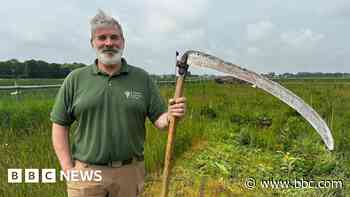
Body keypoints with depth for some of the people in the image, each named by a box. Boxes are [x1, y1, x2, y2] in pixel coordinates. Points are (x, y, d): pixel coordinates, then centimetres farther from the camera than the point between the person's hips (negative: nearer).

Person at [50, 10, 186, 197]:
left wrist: (171, 116, -22)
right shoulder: (75, 79, 0)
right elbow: (59, 125, 2)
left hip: (130, 173, 1)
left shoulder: (142, 78, 1)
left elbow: (159, 120, 0)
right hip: (86, 173, 0)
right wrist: (68, 169, -4)